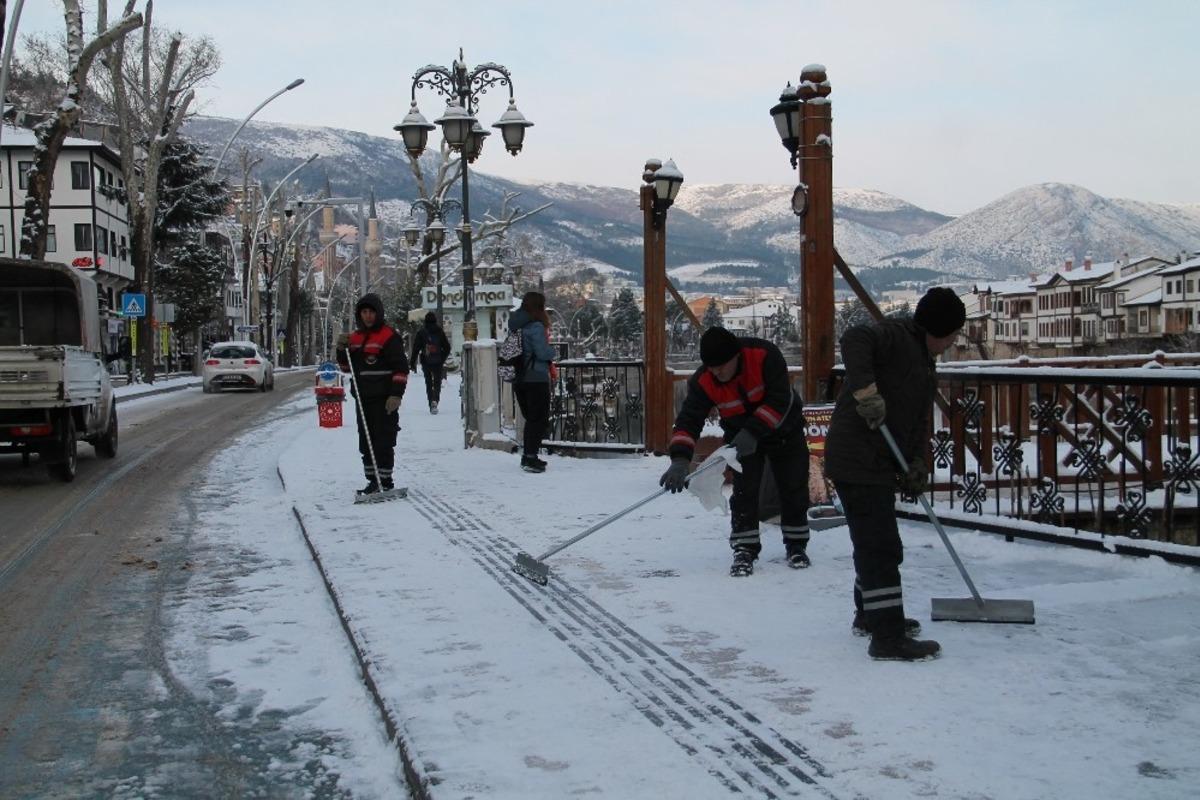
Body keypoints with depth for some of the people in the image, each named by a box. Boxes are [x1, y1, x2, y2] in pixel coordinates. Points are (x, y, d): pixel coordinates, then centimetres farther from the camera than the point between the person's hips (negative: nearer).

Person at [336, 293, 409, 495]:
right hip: (363, 399, 8)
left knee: (383, 441, -6)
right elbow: (346, 367, 20)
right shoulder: (355, 337, 15)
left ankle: (385, 481, -2)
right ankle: (373, 480, 20)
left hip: (384, 400, -8)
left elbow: (401, 367, -12)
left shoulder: (388, 336, -8)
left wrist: (396, 395, -19)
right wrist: (342, 349, 1)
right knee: (366, 442, 12)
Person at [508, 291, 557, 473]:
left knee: (531, 419, 18)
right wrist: (552, 351, 2)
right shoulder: (536, 326, -15)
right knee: (540, 419, -1)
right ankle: (530, 458, -7)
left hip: (519, 380, 8)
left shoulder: (516, 325, 9)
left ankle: (527, 456, 21)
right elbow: (542, 353, -20)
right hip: (536, 378, -8)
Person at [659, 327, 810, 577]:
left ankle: (796, 545, 19)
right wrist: (680, 460, -43)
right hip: (741, 436, 1)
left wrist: (753, 432, -41)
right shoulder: (703, 382, -26)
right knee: (744, 490, -11)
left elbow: (780, 400, -35)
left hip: (784, 429, -1)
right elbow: (689, 418, -29)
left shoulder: (765, 355, -34)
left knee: (794, 487, 3)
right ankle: (745, 549, -1)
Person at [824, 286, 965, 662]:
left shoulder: (924, 362, 19)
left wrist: (915, 463, 6)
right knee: (881, 548, -10)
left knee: (874, 543, 23)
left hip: (879, 463, 11)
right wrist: (866, 391, -38)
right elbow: (854, 340, -32)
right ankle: (887, 638, -8)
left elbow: (918, 420, 19)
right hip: (858, 459, -11)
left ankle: (869, 615, 39)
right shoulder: (894, 335, -12)